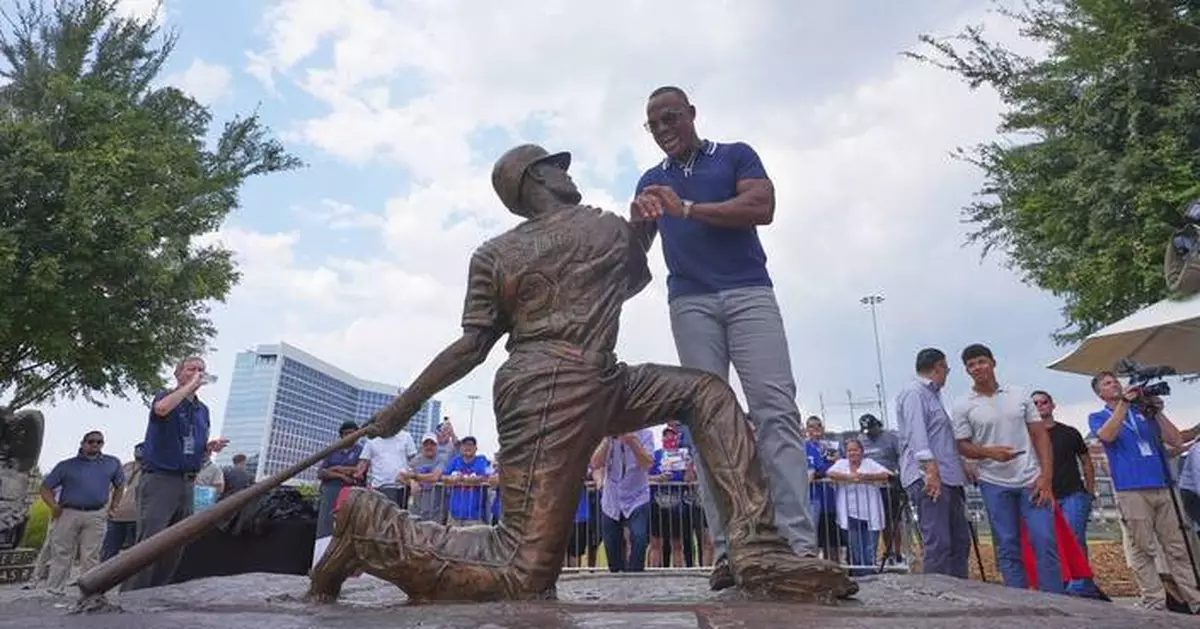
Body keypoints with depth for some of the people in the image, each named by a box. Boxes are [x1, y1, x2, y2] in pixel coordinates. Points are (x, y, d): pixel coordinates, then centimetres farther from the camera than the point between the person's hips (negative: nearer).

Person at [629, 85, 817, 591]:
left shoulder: (736, 155, 12)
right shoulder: (651, 180, 21)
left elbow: (763, 208, -6)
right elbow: (636, 250, 15)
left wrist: (687, 209, -12)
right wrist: (638, 220, -9)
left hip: (749, 291, -2)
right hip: (690, 302, 2)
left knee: (776, 409, -12)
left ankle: (800, 545, -14)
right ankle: (728, 550, -7)